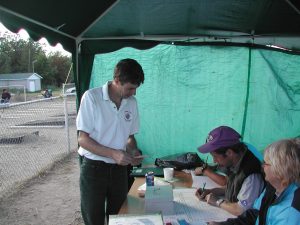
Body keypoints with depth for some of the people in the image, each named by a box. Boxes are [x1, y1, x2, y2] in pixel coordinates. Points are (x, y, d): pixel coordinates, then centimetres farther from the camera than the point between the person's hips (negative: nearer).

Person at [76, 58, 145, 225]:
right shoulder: (92, 97, -14)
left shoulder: (132, 102, 1)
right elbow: (83, 139, -14)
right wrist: (113, 153, -24)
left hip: (119, 168, 5)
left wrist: (133, 151, -9)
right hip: (93, 168, -4)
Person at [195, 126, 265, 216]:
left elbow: (240, 210, -28)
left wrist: (218, 202, -14)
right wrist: (211, 191, 3)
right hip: (229, 215, 8)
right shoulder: (235, 164, -2)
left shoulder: (251, 175, -28)